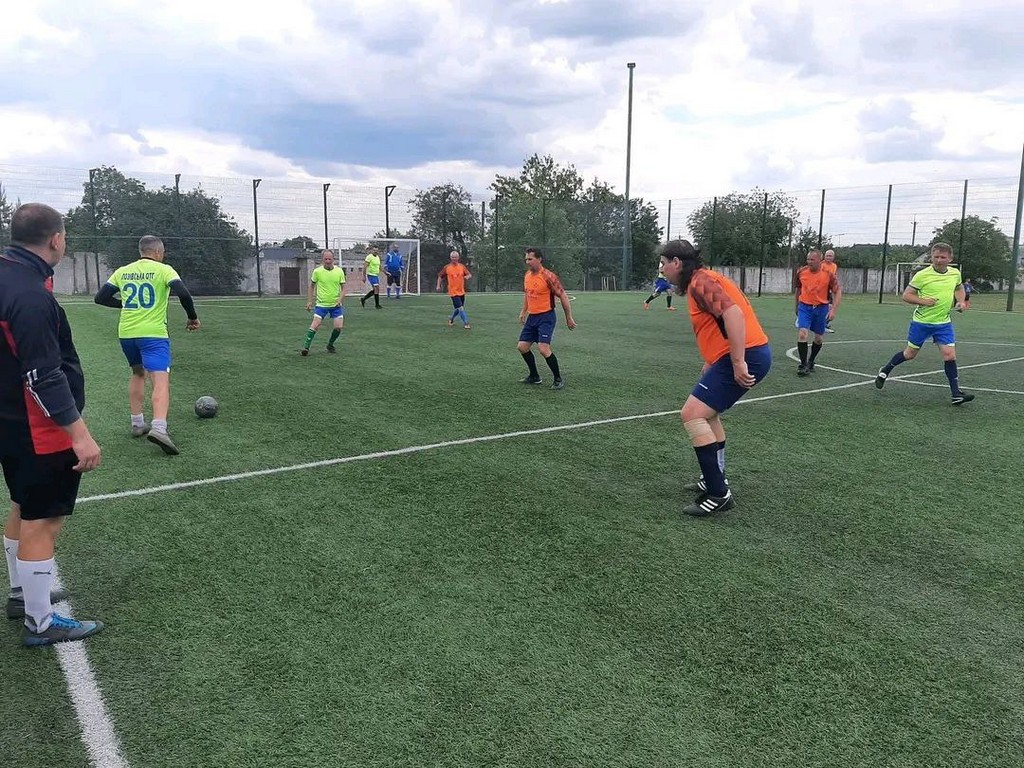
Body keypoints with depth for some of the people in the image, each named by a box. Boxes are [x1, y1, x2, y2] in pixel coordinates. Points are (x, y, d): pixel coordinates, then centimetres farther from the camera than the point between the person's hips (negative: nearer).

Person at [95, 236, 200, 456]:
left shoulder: (122, 271, 12)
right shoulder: (163, 270, -2)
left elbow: (100, 297, 14)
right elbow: (183, 293, -16)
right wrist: (193, 317, -4)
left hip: (126, 332, 6)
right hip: (153, 333, -6)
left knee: (138, 373, 26)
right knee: (161, 379, -13)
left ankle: (137, 423, 28)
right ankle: (158, 428, -34)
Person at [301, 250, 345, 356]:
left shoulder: (339, 271, -3)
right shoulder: (317, 271, -5)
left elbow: (343, 287, 4)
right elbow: (312, 286, 8)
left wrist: (340, 300, -12)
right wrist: (309, 301, 4)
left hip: (336, 304, 2)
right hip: (321, 304, -2)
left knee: (339, 327, -6)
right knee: (315, 325, -13)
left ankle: (330, 345, 19)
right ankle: (306, 347, -6)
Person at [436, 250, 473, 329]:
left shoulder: (462, 266, 4)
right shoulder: (446, 267, -1)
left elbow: (469, 275, 4)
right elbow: (440, 276, 10)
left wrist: (467, 276, -19)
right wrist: (438, 286, 1)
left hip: (461, 291, 4)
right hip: (453, 292, -4)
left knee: (458, 309, 13)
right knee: (460, 308, -13)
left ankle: (451, 319, 38)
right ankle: (466, 323, -7)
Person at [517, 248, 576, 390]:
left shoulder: (548, 276, -16)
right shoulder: (527, 275, 7)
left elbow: (563, 296, -12)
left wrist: (569, 318, -10)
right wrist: (523, 312, 20)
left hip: (546, 317, -8)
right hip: (531, 317, 8)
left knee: (543, 348, -19)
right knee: (522, 347, 7)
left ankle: (558, 379, -2)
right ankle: (534, 376, 26)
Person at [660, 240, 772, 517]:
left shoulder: (700, 282, -13)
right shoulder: (702, 280, 19)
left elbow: (733, 313, -27)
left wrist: (738, 362, -27)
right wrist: (712, 362, 24)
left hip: (746, 357, -11)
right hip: (748, 355, 11)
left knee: (692, 414, -13)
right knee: (707, 413, 23)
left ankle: (718, 494, -9)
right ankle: (714, 479, 34)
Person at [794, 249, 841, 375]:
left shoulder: (828, 274, -10)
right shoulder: (801, 272, -3)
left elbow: (838, 291, -4)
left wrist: (833, 310, -13)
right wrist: (797, 307, 20)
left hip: (821, 308, 0)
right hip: (805, 307, 0)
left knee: (819, 338, 11)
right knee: (802, 333, -18)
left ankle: (811, 361, 33)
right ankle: (803, 364, -10)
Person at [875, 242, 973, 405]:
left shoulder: (955, 273, 1)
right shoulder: (922, 275, -14)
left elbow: (959, 288, 22)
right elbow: (906, 295, -9)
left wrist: (961, 301, 4)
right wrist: (923, 301, -24)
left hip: (943, 323, 3)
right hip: (921, 322, -3)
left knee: (949, 355, -8)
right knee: (910, 354, 9)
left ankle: (956, 393, -1)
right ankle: (885, 370, 34)